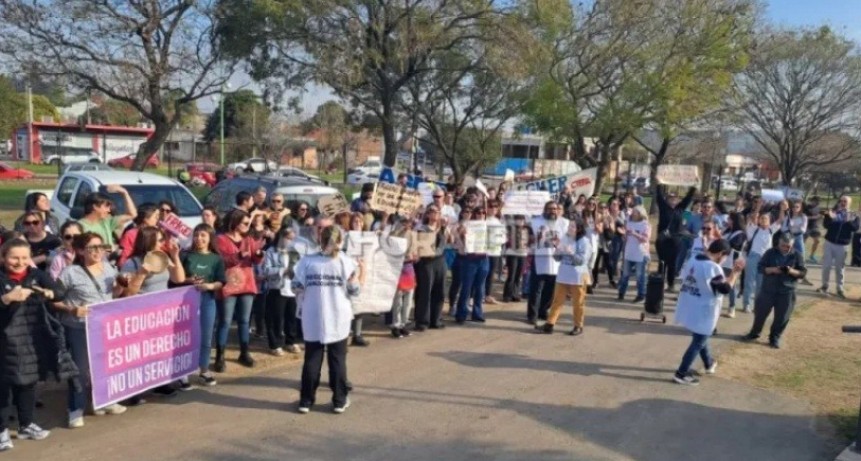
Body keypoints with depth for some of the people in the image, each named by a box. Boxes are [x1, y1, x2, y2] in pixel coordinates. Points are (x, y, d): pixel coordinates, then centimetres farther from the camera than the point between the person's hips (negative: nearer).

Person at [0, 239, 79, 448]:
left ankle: (26, 425, 31)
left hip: (33, 339, 5)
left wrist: (48, 293, -29)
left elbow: (60, 291, -9)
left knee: (29, 382, 16)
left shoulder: (36, 274, 2)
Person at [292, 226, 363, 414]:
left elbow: (297, 288, -2)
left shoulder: (307, 261, -4)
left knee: (311, 360, 9)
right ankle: (339, 400, 15)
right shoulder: (346, 262, -6)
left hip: (313, 319, 1)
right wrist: (358, 275, 10)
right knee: (338, 360, 9)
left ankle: (306, 400, 14)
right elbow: (353, 291, -3)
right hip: (338, 319, -1)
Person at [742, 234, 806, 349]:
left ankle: (775, 338, 23)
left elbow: (803, 273, -3)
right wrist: (772, 269, -23)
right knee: (760, 313, 10)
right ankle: (754, 333, 30)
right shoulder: (770, 252, -4)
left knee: (781, 317, 5)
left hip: (786, 292, 0)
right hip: (767, 290, 0)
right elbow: (760, 267, -5)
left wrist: (791, 271, -23)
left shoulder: (797, 255, -3)